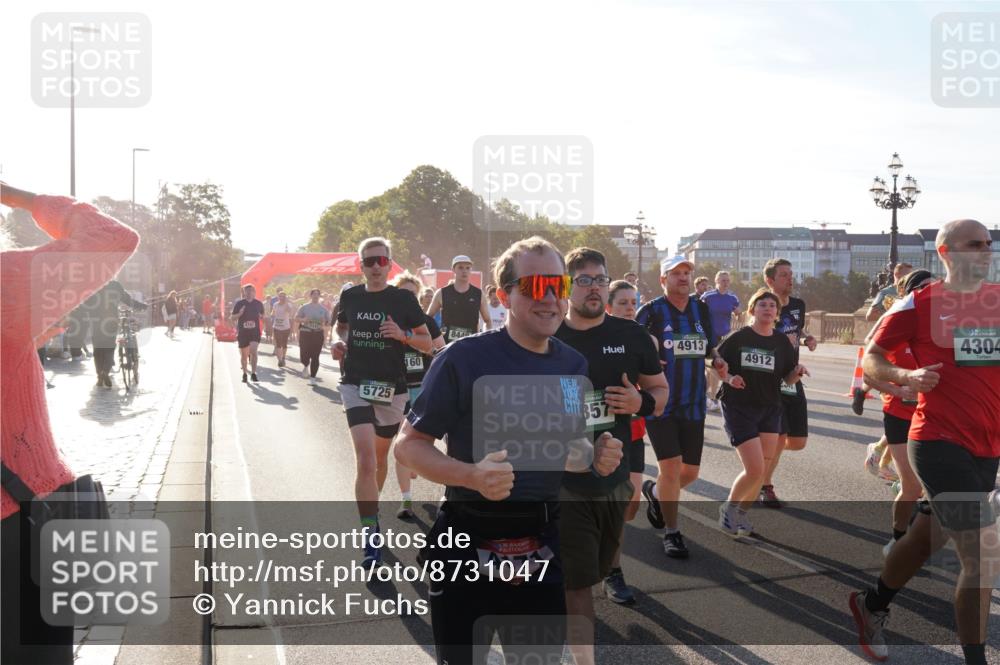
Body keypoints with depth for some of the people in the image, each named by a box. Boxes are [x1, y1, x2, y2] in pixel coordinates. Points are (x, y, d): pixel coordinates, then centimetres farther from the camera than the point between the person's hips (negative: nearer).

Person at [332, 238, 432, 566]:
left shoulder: (403, 299, -2)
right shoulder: (350, 296, 3)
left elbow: (427, 344, 1)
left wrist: (404, 335, -17)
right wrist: (340, 343, 1)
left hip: (392, 388, 1)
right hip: (356, 384, -1)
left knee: (380, 458, 17)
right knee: (366, 461, -16)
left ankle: (370, 507, 44)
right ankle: (370, 536, -13)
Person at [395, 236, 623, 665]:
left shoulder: (574, 366, 5)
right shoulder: (465, 358, -13)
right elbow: (409, 445, -9)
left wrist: (595, 457, -4)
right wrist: (472, 475, -26)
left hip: (541, 550, 5)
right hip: (468, 545, -5)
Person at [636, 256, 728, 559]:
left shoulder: (701, 309, 8)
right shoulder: (650, 311, -6)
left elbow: (709, 346, 21)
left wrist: (717, 361, 1)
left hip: (693, 404, 5)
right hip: (659, 404, -5)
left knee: (690, 471, 9)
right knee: (671, 466, -9)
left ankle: (655, 492, 41)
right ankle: (671, 532, 9)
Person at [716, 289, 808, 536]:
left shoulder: (782, 342, 5)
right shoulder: (739, 338, -6)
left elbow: (788, 379, 9)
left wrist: (798, 372, -12)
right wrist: (728, 378, -20)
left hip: (770, 411, 5)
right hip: (739, 409, -4)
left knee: (761, 470, 2)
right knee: (755, 469, -13)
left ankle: (742, 513, 24)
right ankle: (728, 508, 12)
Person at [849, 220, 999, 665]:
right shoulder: (918, 305, -6)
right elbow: (870, 359, 0)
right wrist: (904, 376, -19)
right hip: (939, 442, -6)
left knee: (926, 540, 22)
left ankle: (871, 606, 45)